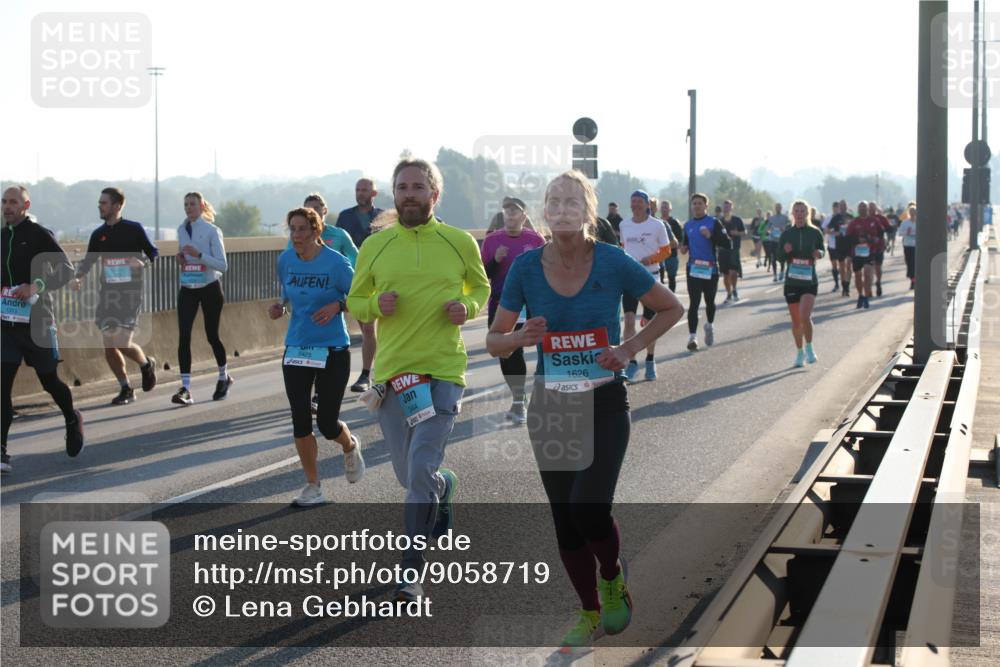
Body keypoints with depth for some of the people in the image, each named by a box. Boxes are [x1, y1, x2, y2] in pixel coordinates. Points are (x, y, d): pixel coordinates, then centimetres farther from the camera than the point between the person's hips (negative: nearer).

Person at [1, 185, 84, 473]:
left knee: (49, 380, 10)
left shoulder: (39, 235, -8)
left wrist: (37, 286, -26)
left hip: (37, 320, -4)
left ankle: (72, 420, 40)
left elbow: (66, 269, -13)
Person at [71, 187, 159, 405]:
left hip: (131, 292, -5)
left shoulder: (133, 229, -2)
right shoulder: (98, 234, 9)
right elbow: (88, 260, 12)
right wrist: (78, 277, -8)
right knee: (108, 345, 0)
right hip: (107, 293, 5)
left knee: (122, 343, -14)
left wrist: (142, 263, -19)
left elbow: (153, 252, 3)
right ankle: (125, 389, 17)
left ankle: (146, 364, 18)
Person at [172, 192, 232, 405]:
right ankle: (185, 388, -14)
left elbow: (222, 265, -13)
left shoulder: (212, 231, -9)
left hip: (209, 289, -4)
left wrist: (198, 255, -25)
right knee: (184, 336, -11)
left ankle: (224, 377, 33)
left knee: (212, 335, 7)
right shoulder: (182, 230, 8)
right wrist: (181, 257, 0)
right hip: (187, 290, 4)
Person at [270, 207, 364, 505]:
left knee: (327, 423, -1)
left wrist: (337, 305, -23)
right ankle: (313, 487, 12)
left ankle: (351, 447, 37)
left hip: (332, 350, -4)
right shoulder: (285, 261, 0)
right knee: (300, 420, -2)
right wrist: (280, 305, -2)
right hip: (296, 349, 4)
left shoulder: (335, 262, -13)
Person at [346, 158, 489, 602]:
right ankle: (445, 486, 50)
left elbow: (481, 287, 17)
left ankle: (411, 571, -4)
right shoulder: (375, 246, 4)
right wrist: (376, 305, -10)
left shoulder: (460, 243, 2)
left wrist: (468, 308, -5)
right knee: (409, 475, 13)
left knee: (421, 473, -14)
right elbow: (355, 302, 12)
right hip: (391, 370, 3)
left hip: (443, 369, -3)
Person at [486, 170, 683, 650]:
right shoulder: (527, 267, -6)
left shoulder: (614, 264, -11)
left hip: (605, 405, -3)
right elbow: (494, 342, 2)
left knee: (589, 506, -20)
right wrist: (521, 338, -20)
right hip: (550, 408, 3)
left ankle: (613, 579, 12)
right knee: (564, 519, 8)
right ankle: (589, 611, 30)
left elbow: (672, 309, 3)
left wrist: (630, 349, -9)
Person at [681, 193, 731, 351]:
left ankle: (710, 325, 42)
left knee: (710, 301, 14)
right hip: (693, 269, 2)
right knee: (694, 303, -9)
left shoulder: (713, 223, -3)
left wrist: (711, 236, -21)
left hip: (711, 269, -2)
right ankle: (692, 337, -12)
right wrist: (683, 249, 3)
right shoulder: (688, 225, 11)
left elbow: (728, 245, -10)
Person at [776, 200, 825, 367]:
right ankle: (800, 352, 25)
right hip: (791, 282, 2)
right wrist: (785, 251, -19)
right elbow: (779, 258, 3)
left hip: (809, 282, -2)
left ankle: (809, 348, 3)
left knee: (805, 317, -18)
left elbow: (822, 250, 12)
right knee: (796, 321, 8)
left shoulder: (815, 233, -2)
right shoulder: (786, 234, 1)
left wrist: (819, 254, -12)